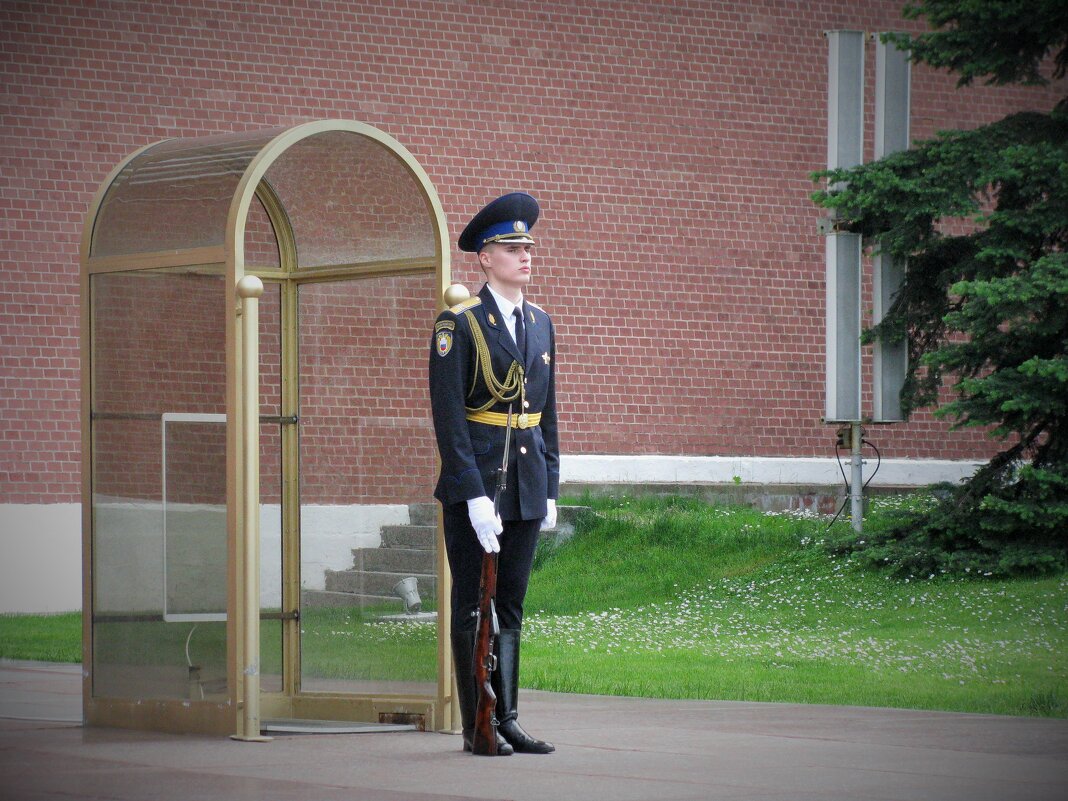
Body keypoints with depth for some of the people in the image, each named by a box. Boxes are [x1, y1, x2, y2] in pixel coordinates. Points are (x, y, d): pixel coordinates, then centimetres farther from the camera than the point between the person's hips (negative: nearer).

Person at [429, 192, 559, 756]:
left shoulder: (540, 324, 12)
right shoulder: (458, 325, -8)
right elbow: (448, 418, -13)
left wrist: (550, 489, 11)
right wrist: (475, 496, -18)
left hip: (526, 487, 6)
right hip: (474, 483, -6)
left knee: (511, 605, 10)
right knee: (472, 607, 1)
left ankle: (507, 721, 15)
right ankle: (477, 727, 6)